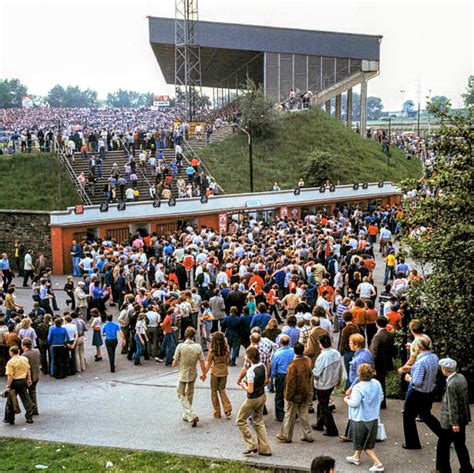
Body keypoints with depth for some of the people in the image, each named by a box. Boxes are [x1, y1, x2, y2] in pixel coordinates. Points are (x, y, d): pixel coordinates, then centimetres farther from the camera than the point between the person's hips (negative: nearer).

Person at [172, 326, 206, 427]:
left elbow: (174, 364, -13)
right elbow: (202, 363, -4)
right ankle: (186, 415, 32)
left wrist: (175, 364, 11)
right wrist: (204, 374, 10)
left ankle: (192, 416, -8)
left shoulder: (180, 346, -17)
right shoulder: (198, 347, -9)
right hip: (193, 374, 4)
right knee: (189, 395, 21)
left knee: (182, 396, 7)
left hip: (182, 375, -3)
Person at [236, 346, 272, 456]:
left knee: (241, 420, 12)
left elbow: (250, 390, -26)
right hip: (262, 396, 8)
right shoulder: (263, 366, -4)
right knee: (259, 422, 19)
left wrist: (244, 385, -7)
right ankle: (264, 449, 20)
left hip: (252, 399, -8)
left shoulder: (251, 371, -28)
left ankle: (252, 445, 11)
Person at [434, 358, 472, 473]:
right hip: (462, 418, 8)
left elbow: (453, 405, -22)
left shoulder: (451, 385, -24)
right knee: (460, 444, 17)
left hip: (451, 421, -8)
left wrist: (454, 423, -17)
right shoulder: (461, 377, 1)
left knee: (443, 445, 7)